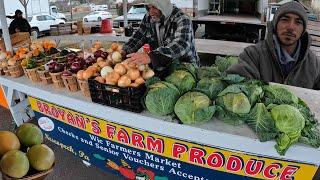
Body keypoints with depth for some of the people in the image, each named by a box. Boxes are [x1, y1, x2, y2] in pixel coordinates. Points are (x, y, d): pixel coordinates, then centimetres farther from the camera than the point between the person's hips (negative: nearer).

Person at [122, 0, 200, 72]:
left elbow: (181, 46, -36)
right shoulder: (148, 18, 0)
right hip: (160, 69, 6)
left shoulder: (182, 20, -20)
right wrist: (125, 51, -12)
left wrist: (151, 56, -51)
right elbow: (138, 36, 9)